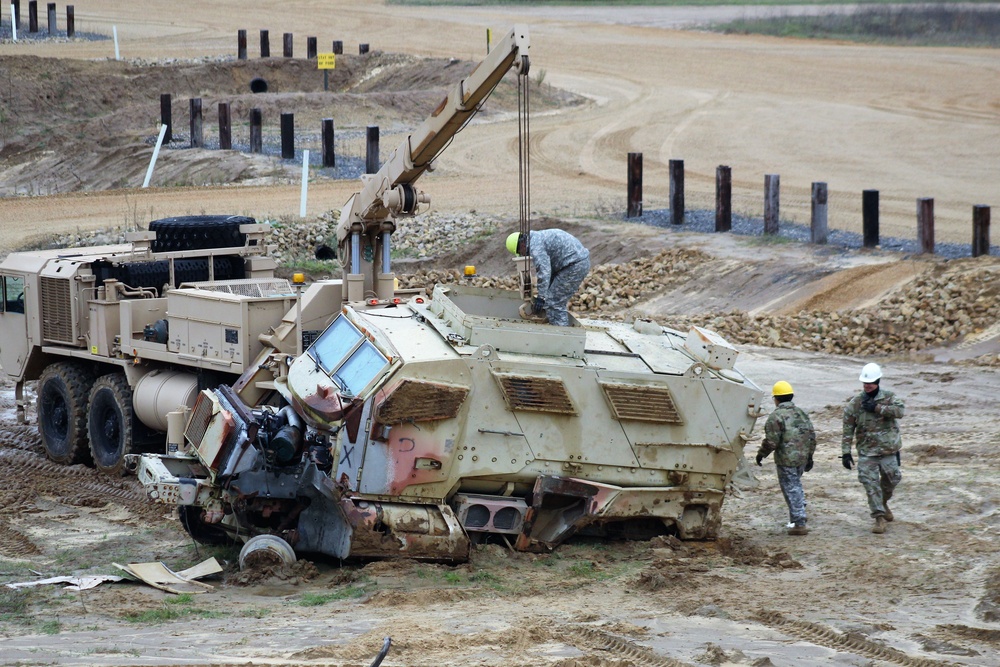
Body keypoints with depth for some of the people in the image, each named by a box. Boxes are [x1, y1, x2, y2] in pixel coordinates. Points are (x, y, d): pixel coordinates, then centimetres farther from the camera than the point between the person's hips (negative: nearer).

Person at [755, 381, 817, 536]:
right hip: (802, 458, 7)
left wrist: (761, 454, 0)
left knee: (791, 489, -3)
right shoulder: (801, 413, 10)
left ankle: (799, 524, -5)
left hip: (786, 460, -7)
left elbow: (771, 441, -16)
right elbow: (812, 436, 13)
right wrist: (809, 456, 21)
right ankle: (798, 517, 25)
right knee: (796, 486, 22)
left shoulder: (776, 417, -13)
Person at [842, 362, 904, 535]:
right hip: (866, 451, -1)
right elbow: (848, 430, 1)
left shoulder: (889, 397, 0)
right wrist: (846, 452, -5)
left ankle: (883, 503, 37)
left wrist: (877, 408, -24)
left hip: (888, 449, 1)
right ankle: (879, 517, -2)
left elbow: (899, 411, -20)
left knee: (891, 479, 8)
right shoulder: (854, 404, -1)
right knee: (871, 483, -8)